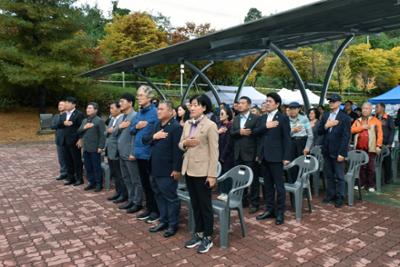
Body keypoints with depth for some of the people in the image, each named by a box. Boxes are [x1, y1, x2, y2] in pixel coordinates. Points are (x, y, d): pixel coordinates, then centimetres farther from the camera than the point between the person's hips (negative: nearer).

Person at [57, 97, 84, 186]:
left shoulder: (79, 114, -8)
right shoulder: (63, 115, 16)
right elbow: (58, 125, 10)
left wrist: (80, 139, -18)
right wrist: (64, 123, -11)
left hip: (74, 141, -7)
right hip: (65, 141, 7)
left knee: (77, 161, 1)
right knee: (68, 161, 12)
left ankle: (79, 179, 10)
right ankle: (71, 178, 21)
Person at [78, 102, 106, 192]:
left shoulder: (99, 121, -8)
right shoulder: (84, 120, 16)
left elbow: (102, 135, -12)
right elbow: (79, 131, 13)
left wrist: (100, 147, -17)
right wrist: (84, 127, -7)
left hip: (95, 148, -7)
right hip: (86, 148, 7)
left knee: (96, 167, 1)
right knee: (88, 167, 12)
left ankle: (99, 184, 10)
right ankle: (91, 183, 23)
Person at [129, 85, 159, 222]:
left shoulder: (155, 112, -13)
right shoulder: (139, 113, 11)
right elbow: (131, 130, 14)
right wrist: (136, 126, -5)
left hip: (151, 153, -8)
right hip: (140, 152, 8)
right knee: (144, 182, 16)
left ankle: (156, 210, 18)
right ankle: (149, 208, 29)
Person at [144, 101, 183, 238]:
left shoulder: (176, 127, -14)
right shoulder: (157, 125, 13)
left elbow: (178, 150, -18)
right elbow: (145, 139, 12)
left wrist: (176, 169, -20)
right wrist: (154, 136, -9)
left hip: (168, 170, -8)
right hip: (155, 168, 9)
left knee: (170, 197, 3)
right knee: (159, 195, 17)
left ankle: (173, 225, 16)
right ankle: (163, 221, 30)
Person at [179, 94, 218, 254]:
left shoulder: (210, 125, -11)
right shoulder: (187, 124, 9)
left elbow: (214, 152, -13)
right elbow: (180, 144, 14)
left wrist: (212, 175, -16)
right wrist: (185, 143, -10)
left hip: (202, 171, -6)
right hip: (188, 169, 7)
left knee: (205, 205, 6)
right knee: (195, 204, 16)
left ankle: (207, 237, 21)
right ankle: (198, 234, 30)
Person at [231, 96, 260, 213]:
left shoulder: (255, 118, -5)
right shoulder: (236, 119, 12)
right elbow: (231, 134, 3)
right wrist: (240, 132, -14)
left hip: (250, 153, -5)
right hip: (238, 154, 6)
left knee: (253, 179, 3)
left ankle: (254, 203, 14)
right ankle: (242, 200, 26)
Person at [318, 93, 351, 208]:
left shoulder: (345, 118, -7)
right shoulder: (325, 116, 10)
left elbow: (346, 137, -11)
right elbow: (319, 132, 7)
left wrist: (341, 153, -16)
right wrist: (326, 126, -13)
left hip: (337, 151, -5)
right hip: (326, 151, 5)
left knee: (339, 176, 4)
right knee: (329, 175, 13)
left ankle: (340, 198, 14)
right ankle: (330, 195, 24)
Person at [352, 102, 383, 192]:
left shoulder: (376, 121, 2)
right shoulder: (357, 121, 14)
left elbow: (380, 134, -4)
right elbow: (352, 130, 0)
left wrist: (378, 146, -12)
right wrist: (362, 127, -10)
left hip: (370, 148, -3)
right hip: (359, 147, 3)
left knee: (370, 167, 2)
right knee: (361, 166, 10)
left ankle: (371, 185, 10)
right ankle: (362, 183, 19)